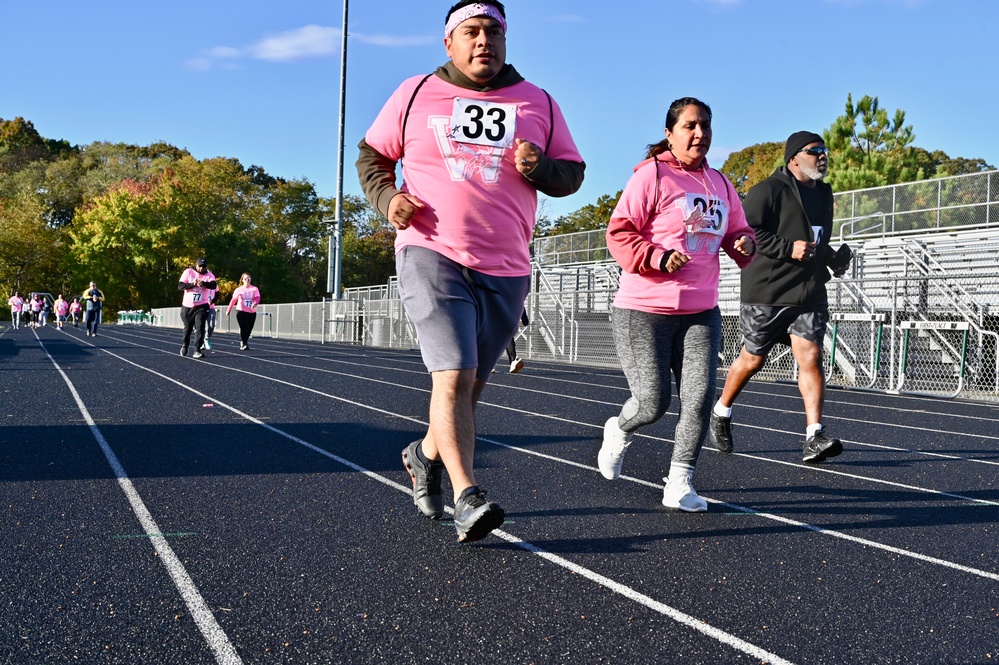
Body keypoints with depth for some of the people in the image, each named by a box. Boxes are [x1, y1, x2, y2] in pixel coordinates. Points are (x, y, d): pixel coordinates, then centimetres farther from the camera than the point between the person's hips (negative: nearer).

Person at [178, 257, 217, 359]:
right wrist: (192, 284, -26)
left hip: (201, 307, -1)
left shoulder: (209, 275, -2)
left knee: (200, 328, -14)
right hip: (187, 306, 1)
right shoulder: (188, 272, -2)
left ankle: (197, 350, -14)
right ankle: (185, 346, 40)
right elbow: (180, 286, -10)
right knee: (188, 328, 16)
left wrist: (203, 283, -42)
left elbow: (213, 285, -22)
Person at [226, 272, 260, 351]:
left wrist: (255, 303, -32)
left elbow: (257, 298, -10)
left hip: (252, 312, 2)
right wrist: (229, 310, 13)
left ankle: (243, 344, 24)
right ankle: (244, 344, -19)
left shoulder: (254, 289, 5)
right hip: (241, 311, -2)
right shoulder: (239, 289, 5)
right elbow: (233, 300, 11)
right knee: (244, 328, -18)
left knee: (249, 329, 7)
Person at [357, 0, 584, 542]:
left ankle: (426, 454, 39)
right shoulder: (416, 94, 7)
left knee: (470, 383, 13)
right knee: (453, 375, -18)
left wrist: (540, 168, -10)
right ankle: (467, 498, -18)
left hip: (506, 269, 3)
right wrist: (387, 199, -4)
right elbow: (372, 155, 15)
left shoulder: (537, 103, 10)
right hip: (431, 255, -3)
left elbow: (571, 173, 13)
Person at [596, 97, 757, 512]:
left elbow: (734, 231, 25)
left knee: (699, 398, -8)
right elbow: (620, 233, -9)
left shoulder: (720, 184, 14)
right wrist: (659, 257, -23)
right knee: (652, 404, -4)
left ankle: (679, 484, 3)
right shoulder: (651, 175, -6)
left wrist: (744, 244, 1)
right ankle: (619, 432, 31)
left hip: (701, 312, 5)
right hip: (644, 311, -5)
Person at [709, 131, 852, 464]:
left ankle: (814, 438, -13)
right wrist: (788, 248, -24)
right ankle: (721, 412, 31)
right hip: (766, 293, -5)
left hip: (809, 295, 6)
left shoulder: (823, 194, 18)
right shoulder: (768, 190, -7)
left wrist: (831, 258, 12)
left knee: (811, 358, -9)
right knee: (752, 360, 6)